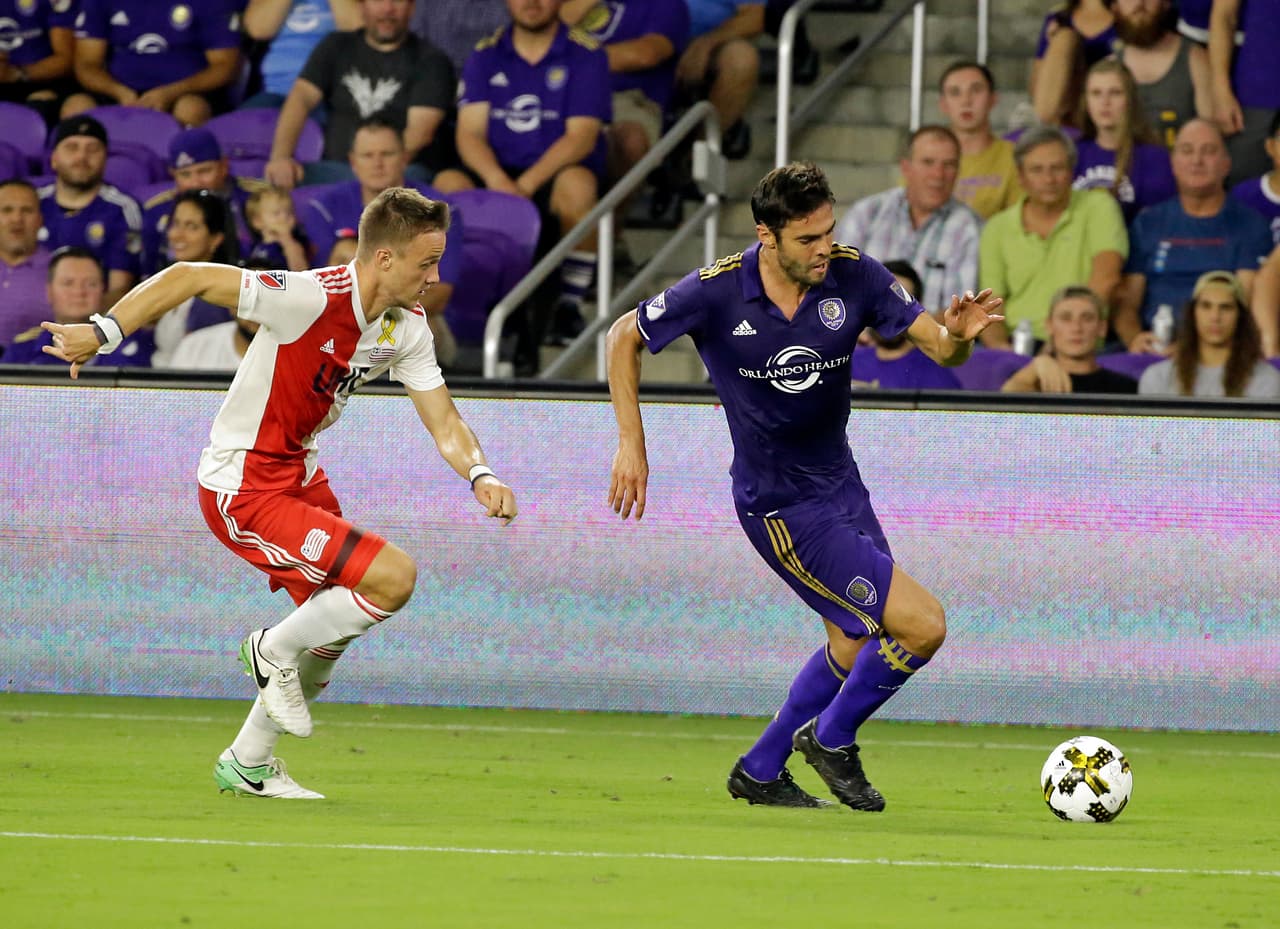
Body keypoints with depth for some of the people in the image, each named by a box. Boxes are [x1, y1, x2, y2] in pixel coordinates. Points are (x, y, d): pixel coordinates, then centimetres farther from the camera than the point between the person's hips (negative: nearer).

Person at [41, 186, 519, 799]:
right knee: (393, 578, -18)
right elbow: (189, 277, -23)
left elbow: (444, 424, 2)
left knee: (332, 630, 17)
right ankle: (275, 650, 5)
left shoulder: (407, 329, -1)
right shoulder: (313, 297, -26)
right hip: (243, 492, -9)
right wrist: (102, 333, -25)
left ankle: (249, 764, 33)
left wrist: (480, 474, -19)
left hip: (298, 472, 9)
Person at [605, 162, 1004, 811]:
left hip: (839, 483, 6)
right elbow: (624, 337, -5)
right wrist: (631, 446, -8)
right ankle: (831, 737, 12)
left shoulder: (853, 276, -12)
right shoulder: (717, 293, -20)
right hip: (779, 505, -6)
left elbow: (937, 345, -10)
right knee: (921, 625, -11)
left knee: (856, 645, 18)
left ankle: (760, 771, 35)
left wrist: (957, 335, -34)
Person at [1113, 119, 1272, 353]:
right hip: (1156, 349, 3)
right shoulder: (1148, 222, 18)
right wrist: (1135, 339, -11)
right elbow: (1125, 302, 13)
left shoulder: (1249, 224, 9)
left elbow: (1246, 299, -3)